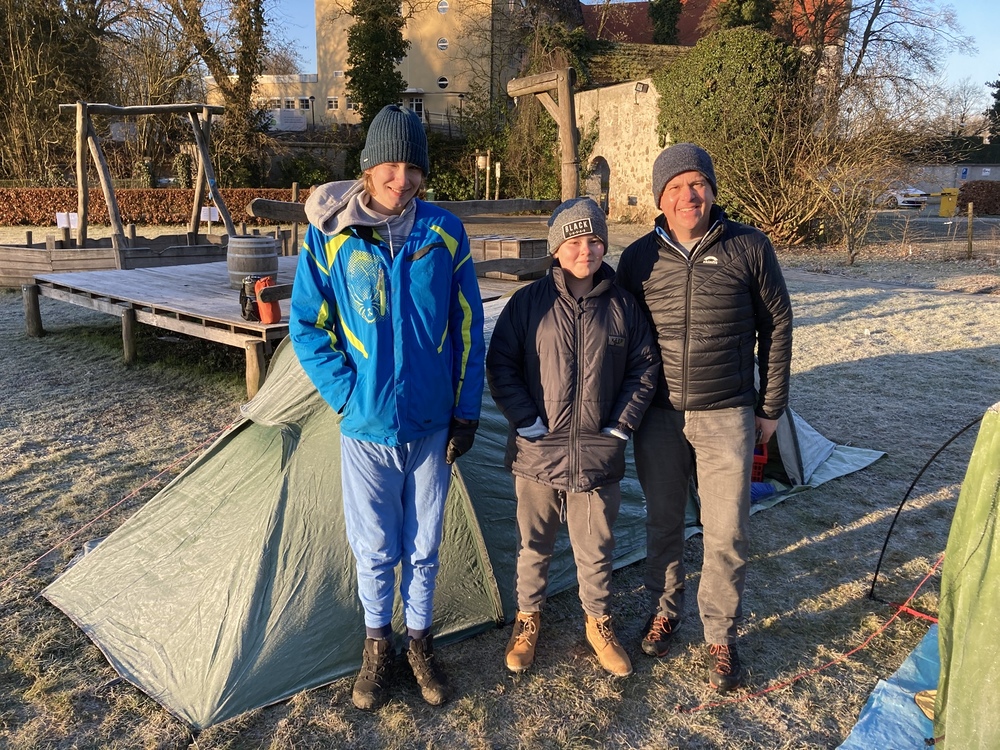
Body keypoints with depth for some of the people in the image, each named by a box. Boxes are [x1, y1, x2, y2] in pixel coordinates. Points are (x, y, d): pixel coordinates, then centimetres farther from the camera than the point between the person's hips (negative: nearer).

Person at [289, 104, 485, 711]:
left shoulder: (445, 235, -4)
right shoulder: (330, 238, -7)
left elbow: (469, 330, 2)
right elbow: (307, 328, -1)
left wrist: (467, 411, 1)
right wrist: (348, 394, -8)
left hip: (431, 423, 1)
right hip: (366, 426, -1)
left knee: (424, 545, 15)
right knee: (375, 547, 13)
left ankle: (421, 642, 35)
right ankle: (378, 645, 35)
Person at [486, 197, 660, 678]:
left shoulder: (623, 305, 0)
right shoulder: (529, 302, -4)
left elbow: (644, 368, 6)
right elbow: (499, 364, -3)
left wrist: (621, 425, -1)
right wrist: (526, 421, -8)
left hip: (599, 455, 1)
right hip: (537, 452, -1)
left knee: (595, 547, 14)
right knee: (533, 544, 16)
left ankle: (598, 622, 36)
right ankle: (527, 617, 37)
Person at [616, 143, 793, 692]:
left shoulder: (749, 248, -5)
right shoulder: (638, 258, -1)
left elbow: (777, 327, 3)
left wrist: (771, 406, 3)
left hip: (726, 415, -1)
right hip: (658, 416, 2)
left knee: (726, 533, 3)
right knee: (662, 523, 16)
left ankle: (721, 637, 22)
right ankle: (663, 611, 37)